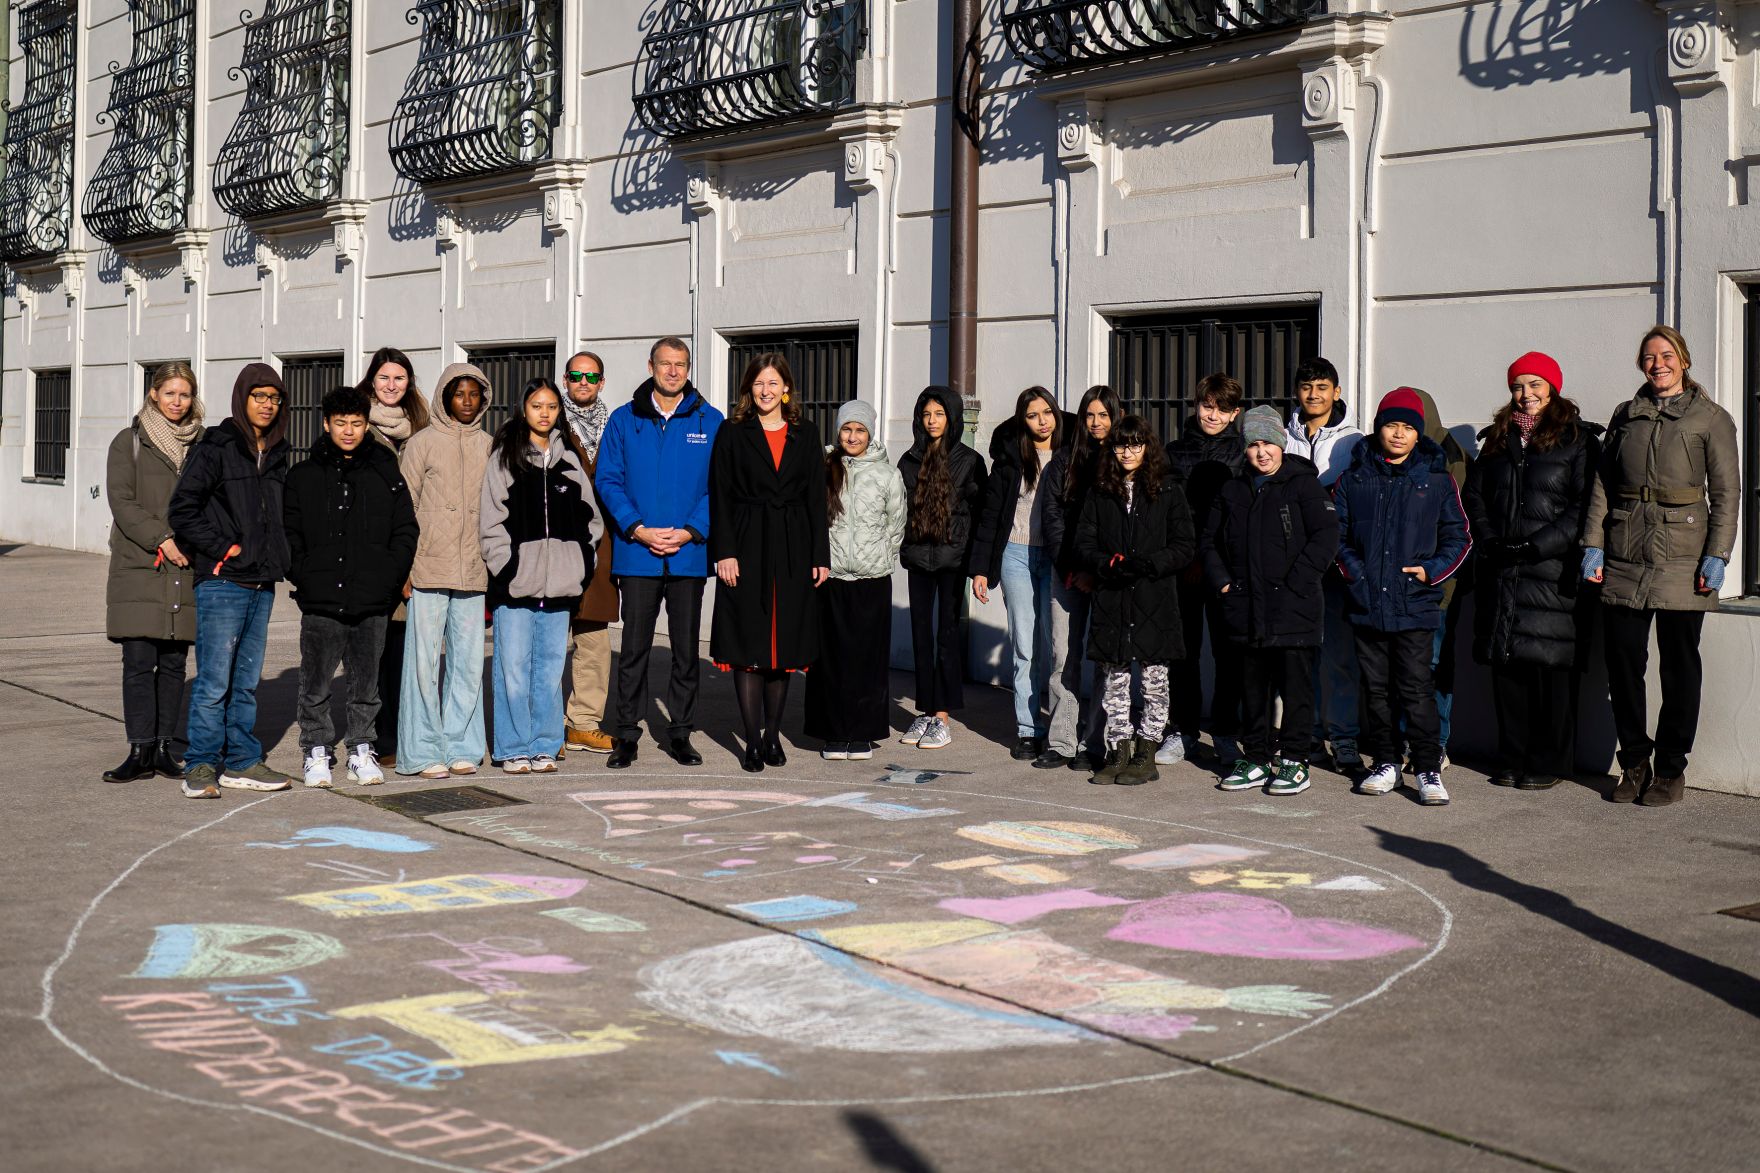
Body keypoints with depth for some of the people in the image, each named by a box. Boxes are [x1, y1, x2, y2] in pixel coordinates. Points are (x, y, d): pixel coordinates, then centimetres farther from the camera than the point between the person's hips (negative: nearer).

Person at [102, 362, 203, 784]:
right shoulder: (129, 442, 5)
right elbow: (121, 501, -4)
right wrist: (161, 538, -15)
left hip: (187, 570, 2)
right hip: (138, 567, -2)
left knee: (174, 662, 5)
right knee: (139, 660, -5)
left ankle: (164, 746, 12)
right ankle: (140, 750, -2)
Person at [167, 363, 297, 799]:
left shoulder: (277, 454, 14)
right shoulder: (215, 448, -6)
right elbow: (182, 511, -9)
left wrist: (277, 557, 10)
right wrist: (223, 548, -11)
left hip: (262, 583, 7)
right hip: (222, 582, -6)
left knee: (247, 681, 12)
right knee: (214, 681, -6)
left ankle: (242, 762, 18)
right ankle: (200, 766, 1)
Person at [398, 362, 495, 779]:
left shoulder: (489, 447, 11)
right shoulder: (422, 443, 2)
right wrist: (403, 565, -4)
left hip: (473, 572, 3)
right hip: (428, 569, -3)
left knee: (469, 660, 5)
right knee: (425, 659, -2)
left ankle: (460, 746, 14)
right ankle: (423, 751, 3)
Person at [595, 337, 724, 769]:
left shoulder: (710, 422, 5)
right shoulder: (624, 420, 6)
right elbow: (608, 481, 3)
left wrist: (690, 531, -10)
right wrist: (638, 530, -10)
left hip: (690, 555, 1)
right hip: (636, 555, 0)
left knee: (686, 648, 6)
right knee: (633, 648, 1)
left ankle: (680, 733, 16)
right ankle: (626, 735, 9)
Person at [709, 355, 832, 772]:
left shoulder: (804, 436, 9)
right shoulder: (733, 434, 2)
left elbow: (816, 499, 9)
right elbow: (720, 497, -2)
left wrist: (820, 556, 3)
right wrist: (724, 552, -11)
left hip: (792, 551, 3)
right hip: (747, 549, -2)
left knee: (784, 644, 7)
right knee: (748, 645, -3)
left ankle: (773, 734, 17)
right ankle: (753, 741, 1)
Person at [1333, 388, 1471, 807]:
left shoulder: (1436, 480, 4)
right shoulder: (1355, 479, 8)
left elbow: (1458, 537, 8)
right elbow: (1336, 533, 12)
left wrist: (1431, 570, -7)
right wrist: (1353, 570, -3)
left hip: (1415, 604, -2)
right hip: (1366, 603, 3)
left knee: (1417, 689, -4)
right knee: (1375, 689, 9)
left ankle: (1429, 770, 3)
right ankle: (1385, 763, 20)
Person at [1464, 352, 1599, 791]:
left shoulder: (1577, 440, 0)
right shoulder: (1497, 440, 17)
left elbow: (1585, 507, -8)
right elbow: (1474, 495, 16)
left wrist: (1536, 545, -15)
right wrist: (1490, 540, -1)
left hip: (1552, 572, -5)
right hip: (1501, 572, 5)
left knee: (1551, 665, -4)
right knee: (1506, 662, 5)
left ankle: (1549, 763, 6)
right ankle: (1513, 759, 14)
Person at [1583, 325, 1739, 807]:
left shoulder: (1711, 419, 4)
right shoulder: (1625, 415, 15)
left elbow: (1726, 492, 0)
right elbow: (1603, 484, 13)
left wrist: (1717, 555, -8)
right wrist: (1593, 544, 3)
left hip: (1681, 557, -3)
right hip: (1624, 555, 3)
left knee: (1679, 663, 1)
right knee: (1623, 658, 3)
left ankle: (1670, 769, 10)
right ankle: (1634, 763, 15)